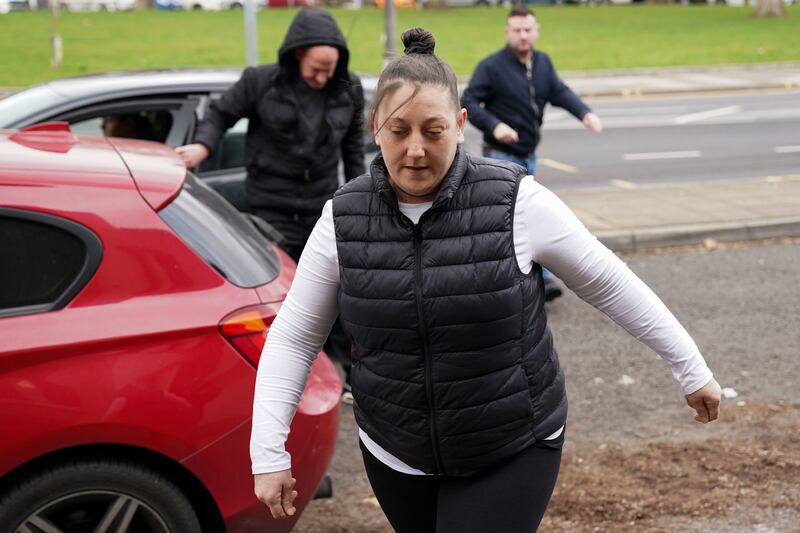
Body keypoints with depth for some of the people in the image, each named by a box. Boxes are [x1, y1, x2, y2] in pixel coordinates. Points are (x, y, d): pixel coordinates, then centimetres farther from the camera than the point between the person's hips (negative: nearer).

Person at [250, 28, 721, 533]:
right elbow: (294, 336, -1)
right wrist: (269, 453, -6)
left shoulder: (516, 202, -15)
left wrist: (693, 370, 1)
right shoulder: (344, 219, -7)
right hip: (395, 455, 4)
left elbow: (609, 284, -5)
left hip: (513, 453, -3)